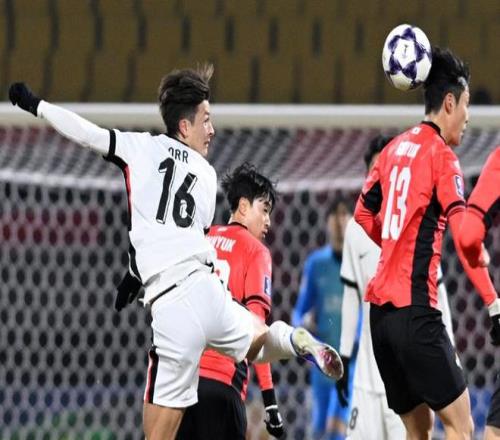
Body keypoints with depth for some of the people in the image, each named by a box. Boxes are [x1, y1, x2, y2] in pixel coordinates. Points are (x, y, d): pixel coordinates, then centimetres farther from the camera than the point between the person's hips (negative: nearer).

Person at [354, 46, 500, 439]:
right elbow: (463, 235, -19)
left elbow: (363, 213, 27)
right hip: (416, 310, -8)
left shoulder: (396, 148, 13)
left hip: (381, 307, 8)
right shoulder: (441, 154, -8)